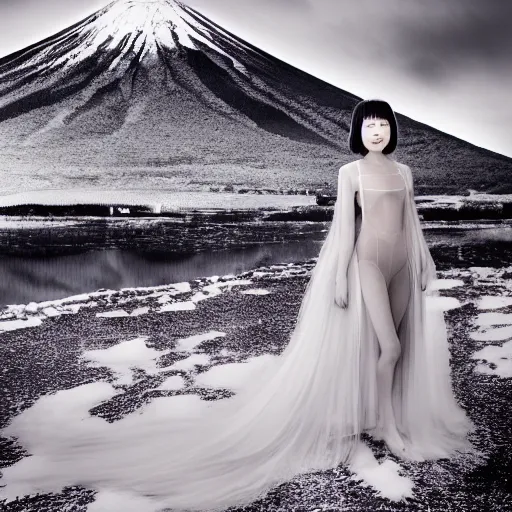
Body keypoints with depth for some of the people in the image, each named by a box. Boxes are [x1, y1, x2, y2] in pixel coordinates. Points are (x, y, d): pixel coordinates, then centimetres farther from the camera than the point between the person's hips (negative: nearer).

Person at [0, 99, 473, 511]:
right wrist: (339, 277, -11)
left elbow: (412, 224, 16)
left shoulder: (403, 172, 13)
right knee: (389, 347, -8)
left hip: (401, 265, 6)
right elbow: (344, 226, -7)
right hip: (368, 263, -6)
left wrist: (424, 268, 15)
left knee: (395, 346, 9)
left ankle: (382, 412, 25)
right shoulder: (350, 172, -2)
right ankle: (388, 426, 9)